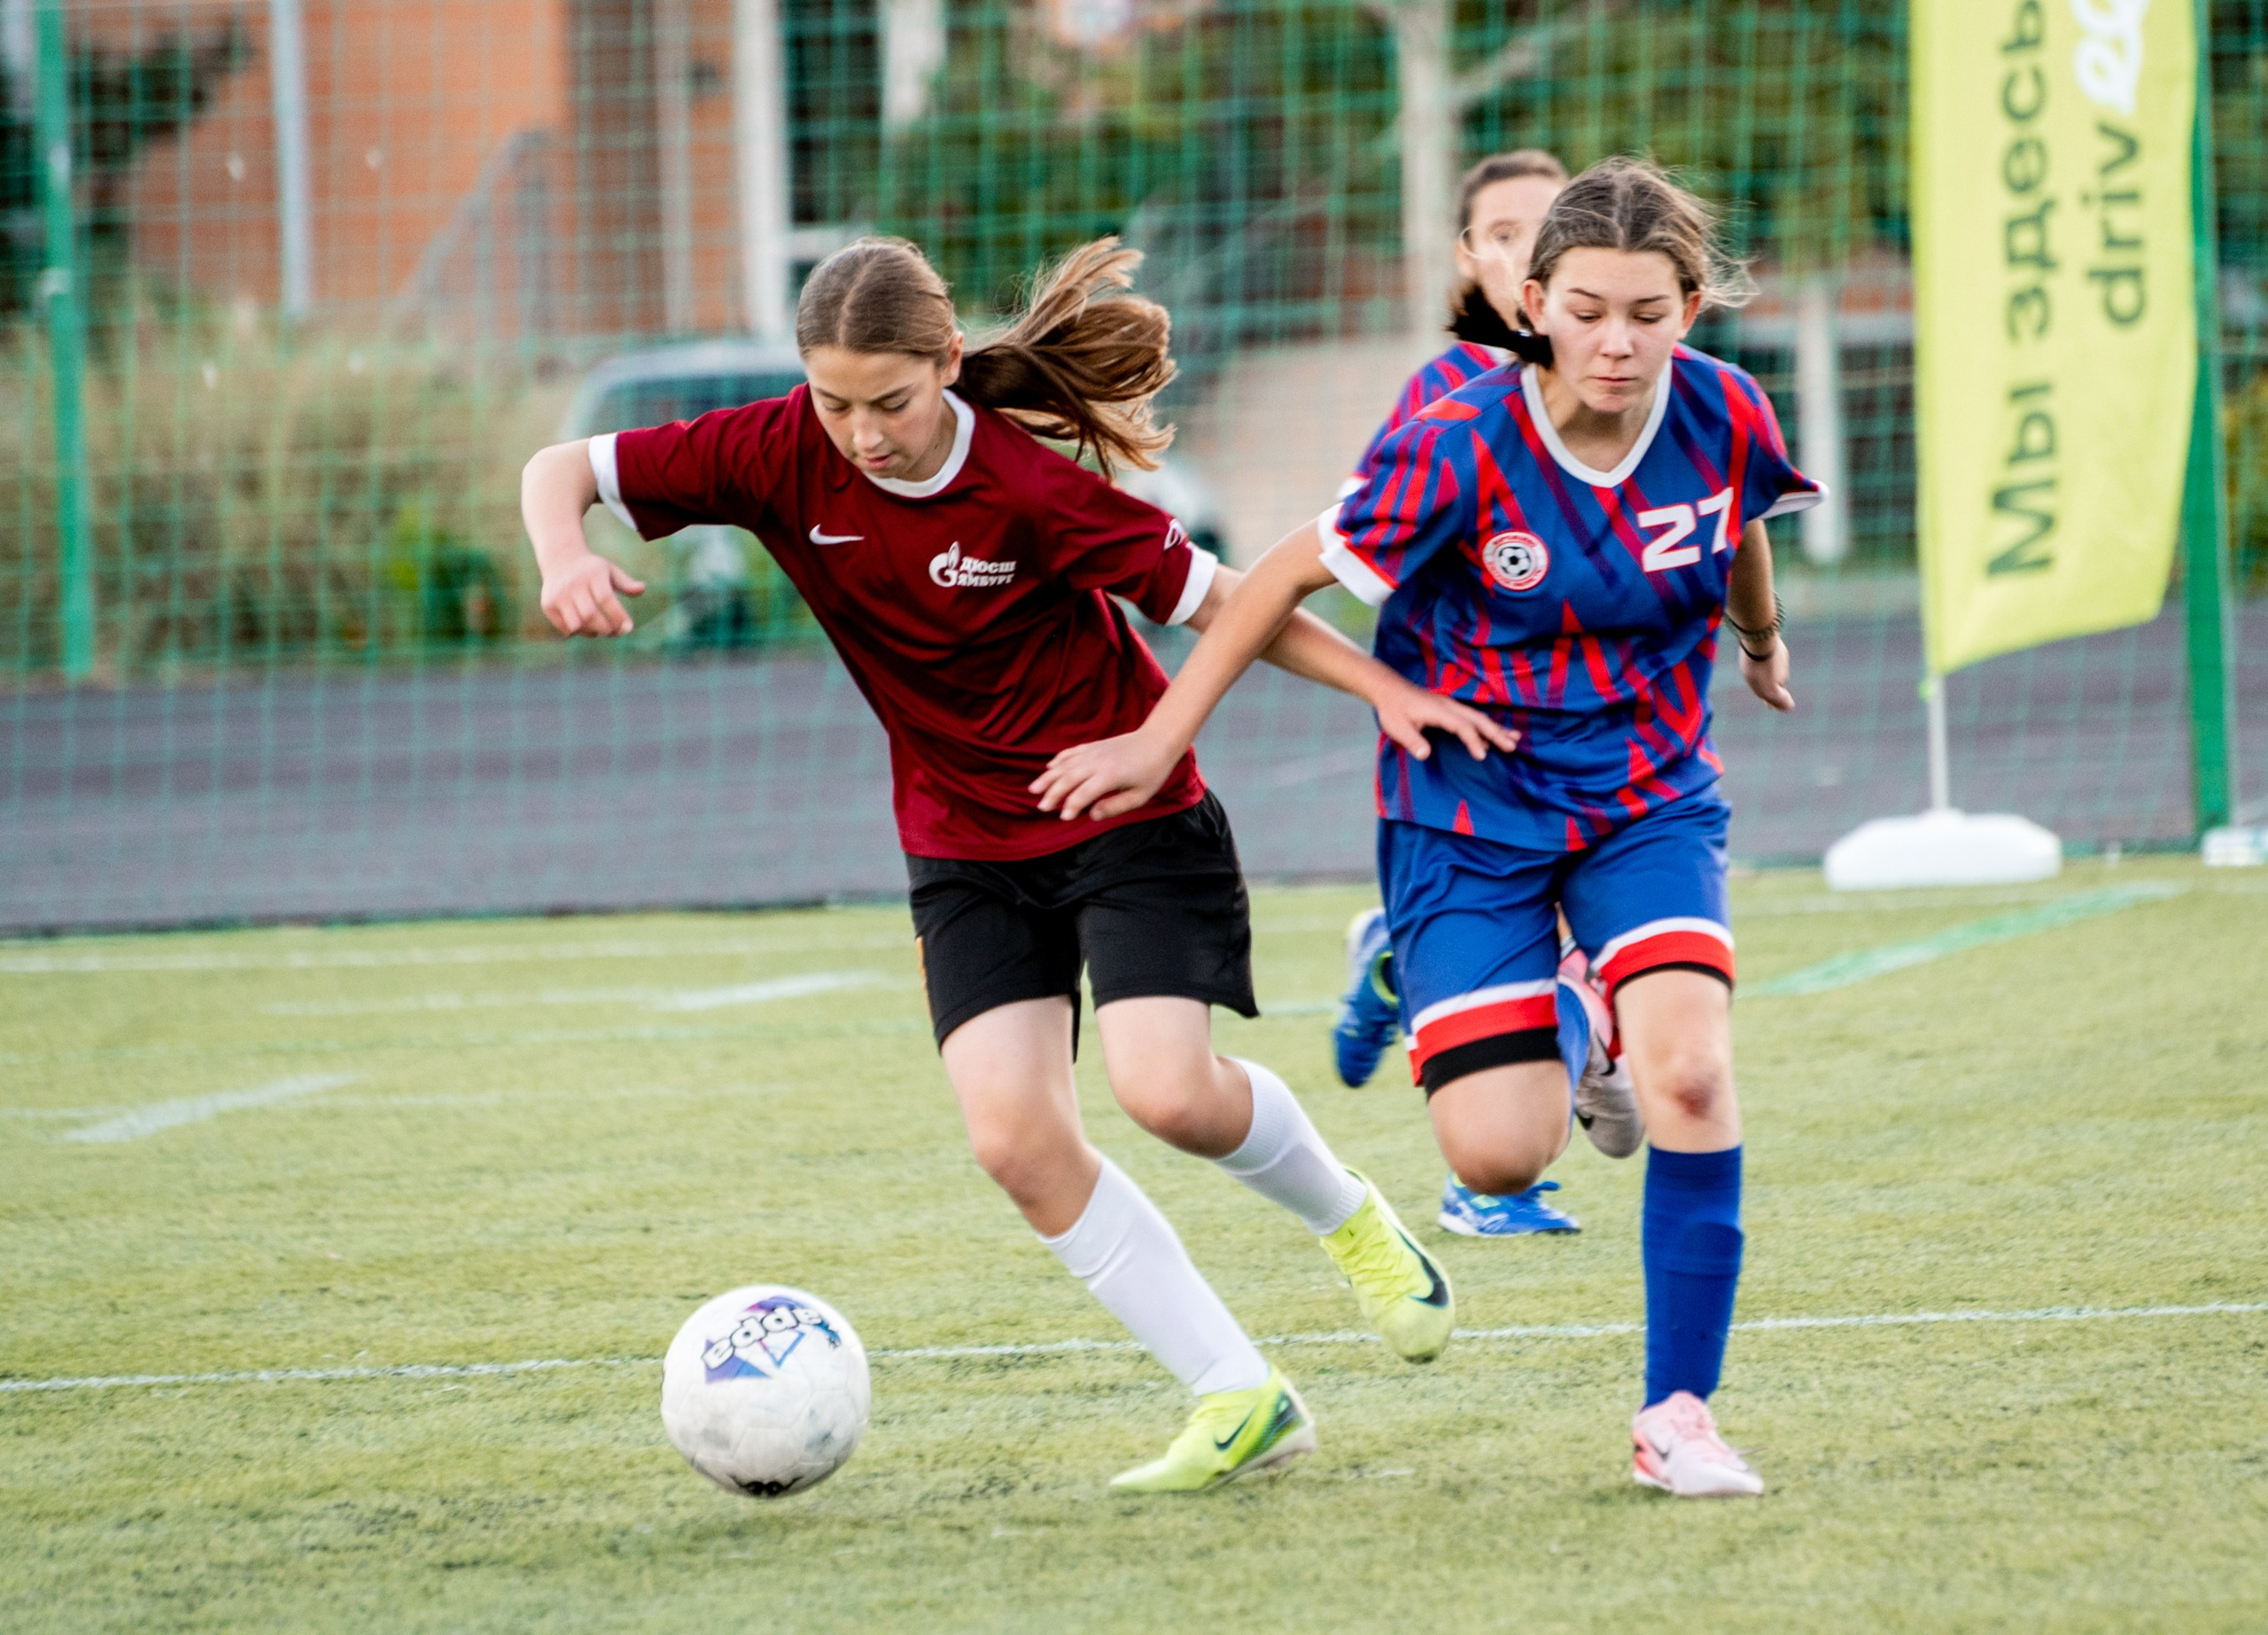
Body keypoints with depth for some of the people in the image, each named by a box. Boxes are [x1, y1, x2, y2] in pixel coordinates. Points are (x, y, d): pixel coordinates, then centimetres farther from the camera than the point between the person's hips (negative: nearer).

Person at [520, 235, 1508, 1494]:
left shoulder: (1027, 488, -21)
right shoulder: (781, 457, -12)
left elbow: (1211, 597, -11)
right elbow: (562, 470, -6)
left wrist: (1385, 688, -18)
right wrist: (565, 562, -27)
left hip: (1130, 816, -4)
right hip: (966, 848, 4)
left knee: (1166, 1088, -22)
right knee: (1016, 1135, -13)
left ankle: (1347, 1217, 13)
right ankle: (1241, 1400, -5)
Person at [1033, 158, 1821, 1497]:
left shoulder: (1726, 420, -11)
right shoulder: (1462, 447, -22)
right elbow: (1292, 575, -10)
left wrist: (1762, 642, 34)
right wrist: (1163, 738, -5)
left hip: (1649, 795, 2)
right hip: (1472, 806, -2)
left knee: (1691, 1071, -23)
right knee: (1501, 1156, -13)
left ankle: (1679, 1412, -10)